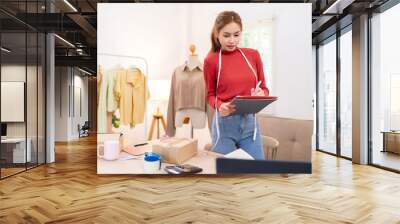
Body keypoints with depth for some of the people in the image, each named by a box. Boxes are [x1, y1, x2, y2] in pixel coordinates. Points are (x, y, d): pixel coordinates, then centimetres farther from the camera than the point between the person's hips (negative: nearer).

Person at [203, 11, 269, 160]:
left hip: (250, 122, 3)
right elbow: (210, 95, 5)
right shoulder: (211, 60, -5)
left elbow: (264, 88, 11)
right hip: (224, 123, -2)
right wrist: (219, 106, -15)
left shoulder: (253, 55, 4)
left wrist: (261, 94, -11)